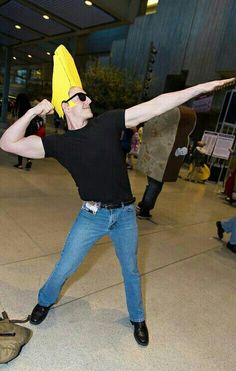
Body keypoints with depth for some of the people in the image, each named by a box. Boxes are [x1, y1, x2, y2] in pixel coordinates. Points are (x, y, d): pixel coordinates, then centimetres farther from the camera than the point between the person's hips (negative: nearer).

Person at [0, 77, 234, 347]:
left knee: (131, 271, 18)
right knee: (64, 268, 12)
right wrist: (34, 111, -16)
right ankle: (45, 301, 47)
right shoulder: (59, 143, -5)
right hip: (92, 215, 0)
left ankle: (137, 319, 45)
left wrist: (203, 87, -8)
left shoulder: (108, 122, -5)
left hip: (125, 214, 1)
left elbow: (156, 105, -8)